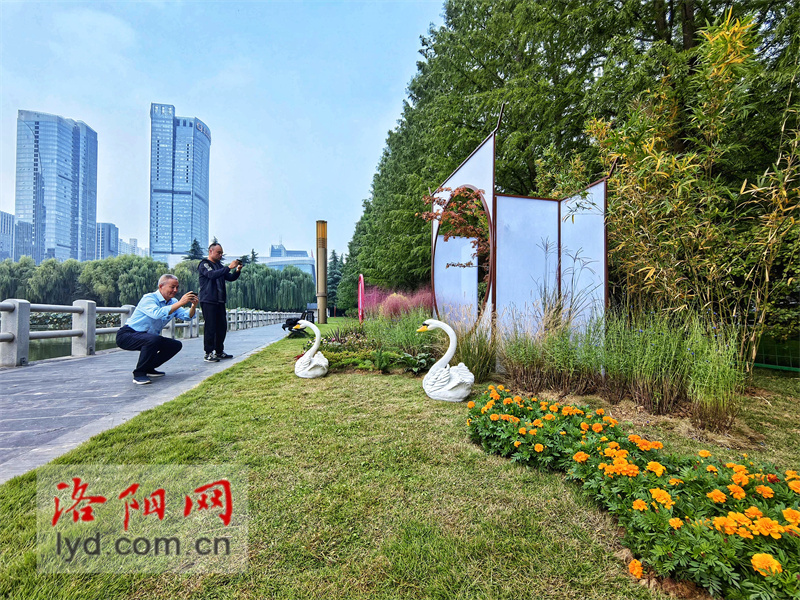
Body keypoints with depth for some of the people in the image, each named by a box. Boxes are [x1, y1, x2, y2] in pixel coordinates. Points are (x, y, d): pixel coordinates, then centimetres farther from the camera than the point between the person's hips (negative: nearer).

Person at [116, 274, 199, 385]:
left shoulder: (173, 302, 4)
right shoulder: (149, 298, -19)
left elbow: (186, 316, -9)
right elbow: (157, 313, -40)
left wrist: (194, 306, -28)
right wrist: (180, 303, -43)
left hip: (148, 337, 8)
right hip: (127, 335, -8)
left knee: (176, 345, -4)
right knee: (153, 339, -35)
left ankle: (148, 368, 12)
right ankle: (139, 373, -17)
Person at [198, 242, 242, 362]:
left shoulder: (219, 265, 21)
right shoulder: (204, 264, -2)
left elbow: (231, 278, 16)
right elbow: (212, 274, -22)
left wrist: (237, 271, -3)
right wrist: (229, 267, -26)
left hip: (220, 301, 8)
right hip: (208, 301, -8)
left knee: (222, 327, 8)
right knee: (210, 327, -7)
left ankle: (219, 351, 18)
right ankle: (208, 353, -2)